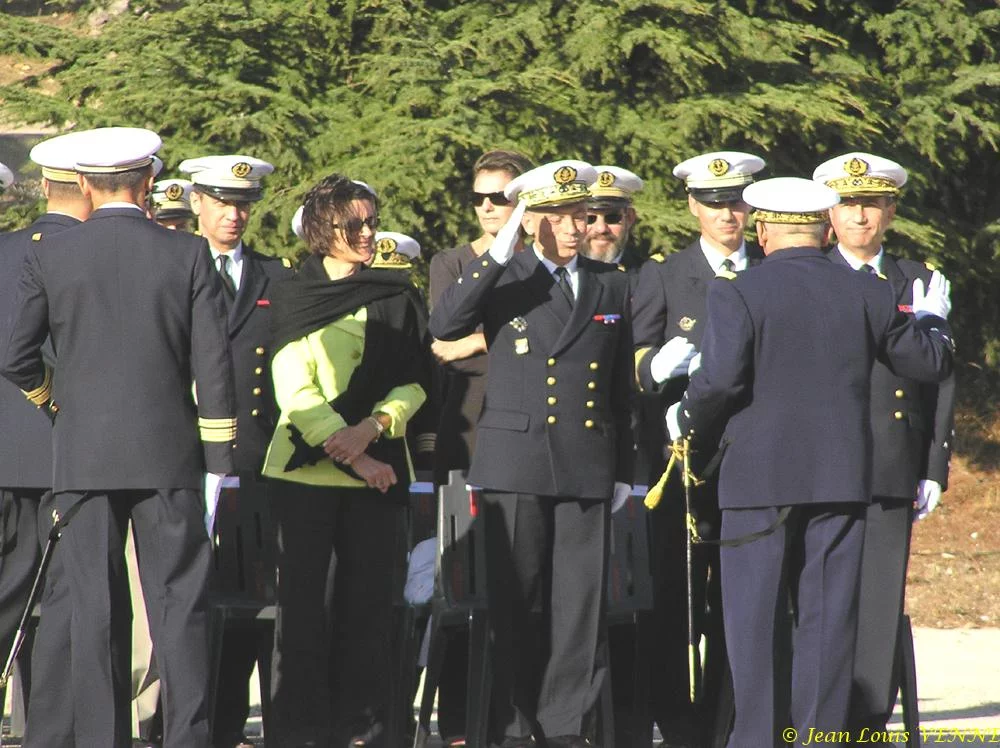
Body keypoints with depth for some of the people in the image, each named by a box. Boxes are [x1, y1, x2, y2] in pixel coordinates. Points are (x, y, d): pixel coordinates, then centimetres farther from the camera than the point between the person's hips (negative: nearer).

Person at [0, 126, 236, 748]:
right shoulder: (187, 255, -2)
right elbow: (214, 363, -3)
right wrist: (218, 459, 2)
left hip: (83, 454, 0)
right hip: (169, 454, 0)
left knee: (89, 604, 4)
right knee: (179, 602, 3)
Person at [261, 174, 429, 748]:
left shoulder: (397, 297, 13)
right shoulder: (293, 298, 6)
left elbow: (414, 383, 8)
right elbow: (294, 390, -2)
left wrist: (368, 430, -11)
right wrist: (350, 456, -12)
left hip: (378, 472, 2)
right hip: (305, 470, -2)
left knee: (368, 604, -1)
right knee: (303, 604, -5)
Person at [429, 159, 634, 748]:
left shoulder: (612, 286, 13)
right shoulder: (503, 280, 4)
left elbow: (622, 388, 16)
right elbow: (445, 325, -15)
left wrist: (622, 471, 14)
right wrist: (499, 254, -20)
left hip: (588, 469, 2)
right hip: (515, 465, -2)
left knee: (582, 603, 0)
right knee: (514, 604, 0)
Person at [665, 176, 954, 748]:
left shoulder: (738, 294, -7)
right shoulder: (867, 294, 4)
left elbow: (720, 379, -18)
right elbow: (931, 363, 12)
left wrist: (687, 421, 2)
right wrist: (932, 320, 33)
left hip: (760, 477, -3)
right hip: (842, 479, 3)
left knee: (758, 617, 3)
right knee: (828, 615, 6)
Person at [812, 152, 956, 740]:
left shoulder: (919, 283, 12)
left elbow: (941, 382, 11)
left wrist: (935, 470, 4)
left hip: (893, 473, 2)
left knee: (881, 606, -1)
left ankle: (870, 724, 3)